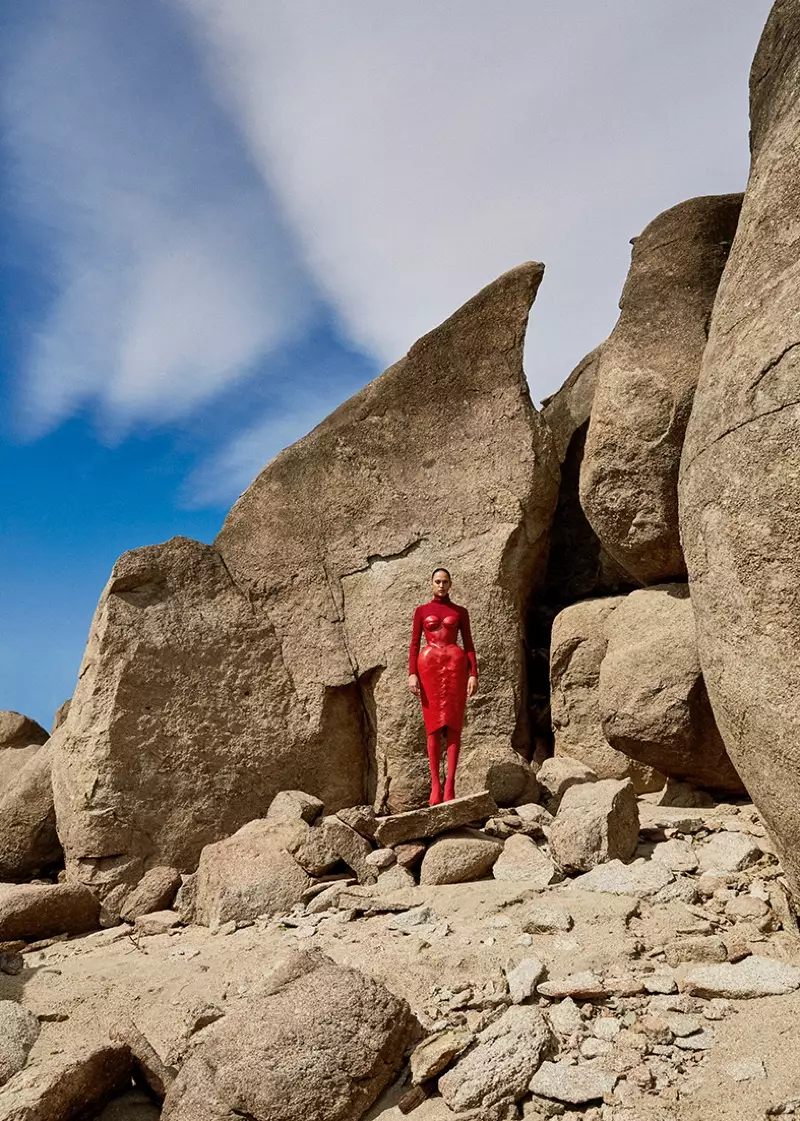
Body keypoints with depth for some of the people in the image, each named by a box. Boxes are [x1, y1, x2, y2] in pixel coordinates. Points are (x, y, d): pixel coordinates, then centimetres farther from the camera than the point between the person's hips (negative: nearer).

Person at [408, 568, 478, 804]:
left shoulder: (460, 612, 13)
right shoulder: (422, 611, 13)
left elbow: (469, 644, 10)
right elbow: (414, 644, 8)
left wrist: (473, 674, -1)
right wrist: (412, 673, -4)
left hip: (455, 664, 0)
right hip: (428, 664, 0)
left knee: (453, 725, -6)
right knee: (433, 725, -3)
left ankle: (450, 784, -8)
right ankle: (435, 784, -2)